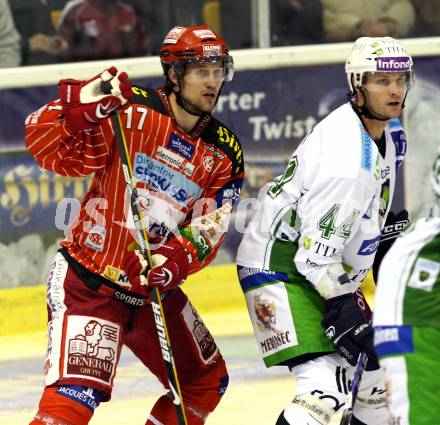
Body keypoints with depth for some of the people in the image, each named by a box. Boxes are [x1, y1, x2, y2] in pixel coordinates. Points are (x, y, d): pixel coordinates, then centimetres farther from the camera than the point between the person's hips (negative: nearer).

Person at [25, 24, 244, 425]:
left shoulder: (224, 154, 3)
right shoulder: (131, 110, -12)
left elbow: (207, 230, -4)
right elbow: (50, 148, -16)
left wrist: (177, 261, -24)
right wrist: (82, 106, -34)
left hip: (155, 288, 7)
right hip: (87, 282, -7)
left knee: (207, 381, 18)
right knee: (76, 392, -22)